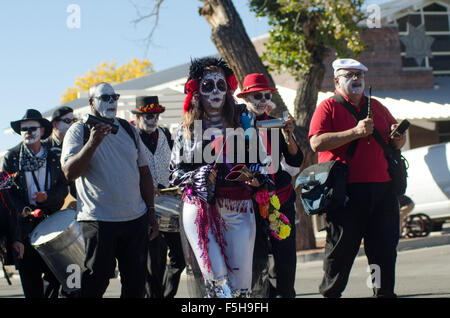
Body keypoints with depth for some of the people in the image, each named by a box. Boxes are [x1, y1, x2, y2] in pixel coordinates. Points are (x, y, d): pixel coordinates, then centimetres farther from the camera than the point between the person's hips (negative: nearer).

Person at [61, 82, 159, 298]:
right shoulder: (79, 132, -3)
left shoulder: (129, 130, 12)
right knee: (94, 284, -6)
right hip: (98, 221, -5)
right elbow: (70, 173, -17)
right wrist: (92, 144, -28)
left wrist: (151, 211, 13)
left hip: (136, 219, 5)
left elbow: (144, 172, 18)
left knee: (135, 283, 8)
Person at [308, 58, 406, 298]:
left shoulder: (376, 107, 20)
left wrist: (397, 138, 3)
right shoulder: (329, 107, 2)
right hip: (346, 191, -5)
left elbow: (397, 141, 28)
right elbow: (317, 143, -13)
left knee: (385, 248, 6)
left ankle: (385, 292, 16)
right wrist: (355, 132, -18)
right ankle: (330, 292, 10)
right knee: (341, 247, -2)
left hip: (383, 189, 5)